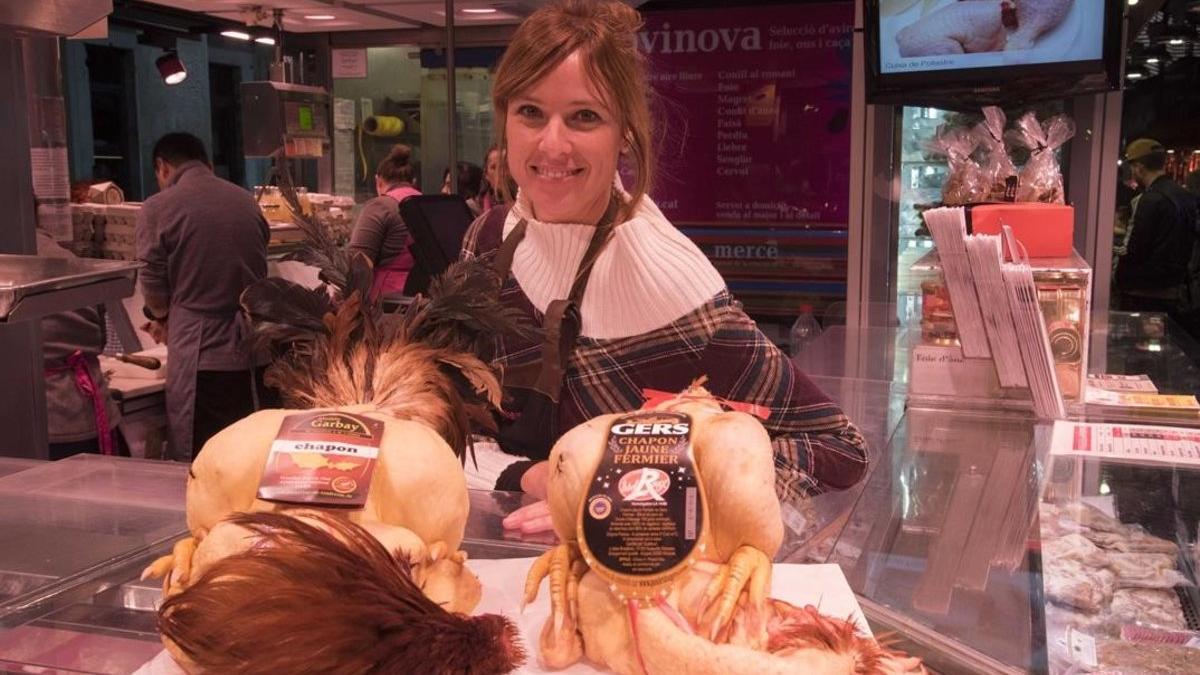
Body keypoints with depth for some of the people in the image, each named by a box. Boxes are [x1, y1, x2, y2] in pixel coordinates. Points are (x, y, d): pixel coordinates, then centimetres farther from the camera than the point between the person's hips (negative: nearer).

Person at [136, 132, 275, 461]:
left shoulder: (158, 208, -5)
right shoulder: (247, 202, 10)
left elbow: (153, 284, -1)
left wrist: (162, 319, 21)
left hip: (199, 359, -4)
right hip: (256, 354, 4)